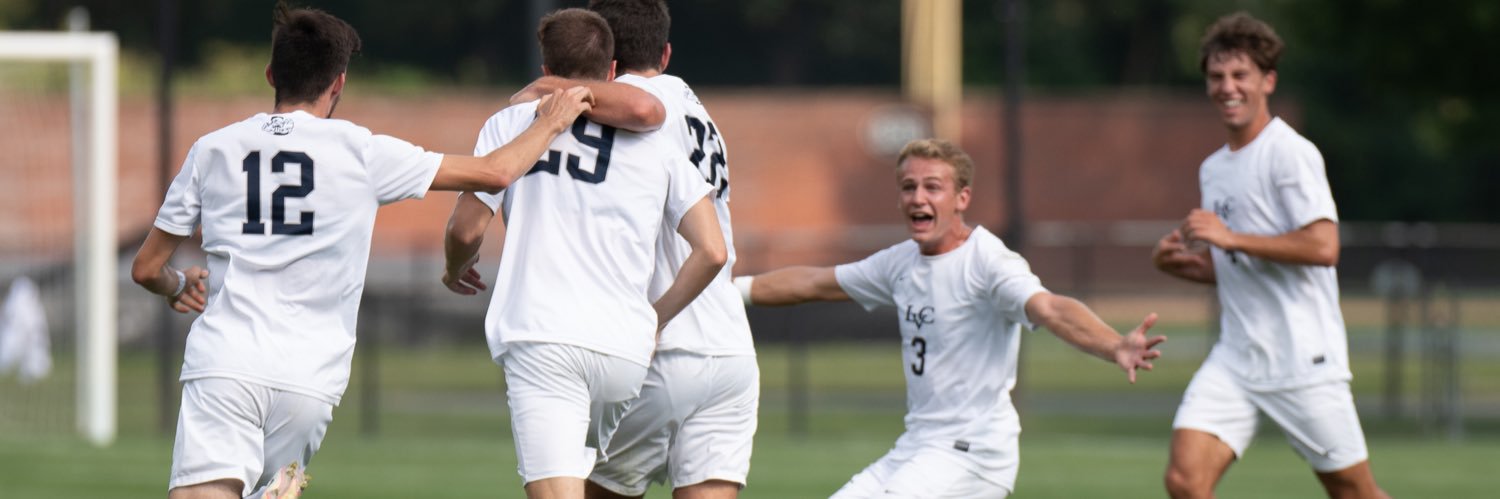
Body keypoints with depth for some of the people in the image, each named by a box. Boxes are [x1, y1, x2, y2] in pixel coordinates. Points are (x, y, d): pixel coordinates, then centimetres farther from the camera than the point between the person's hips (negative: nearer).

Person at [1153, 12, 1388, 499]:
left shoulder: (1290, 152, -9)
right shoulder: (1213, 169, 16)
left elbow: (1323, 246, -20)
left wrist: (1230, 238, -18)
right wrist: (1179, 262, 6)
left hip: (1304, 362, -7)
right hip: (1234, 362, 7)